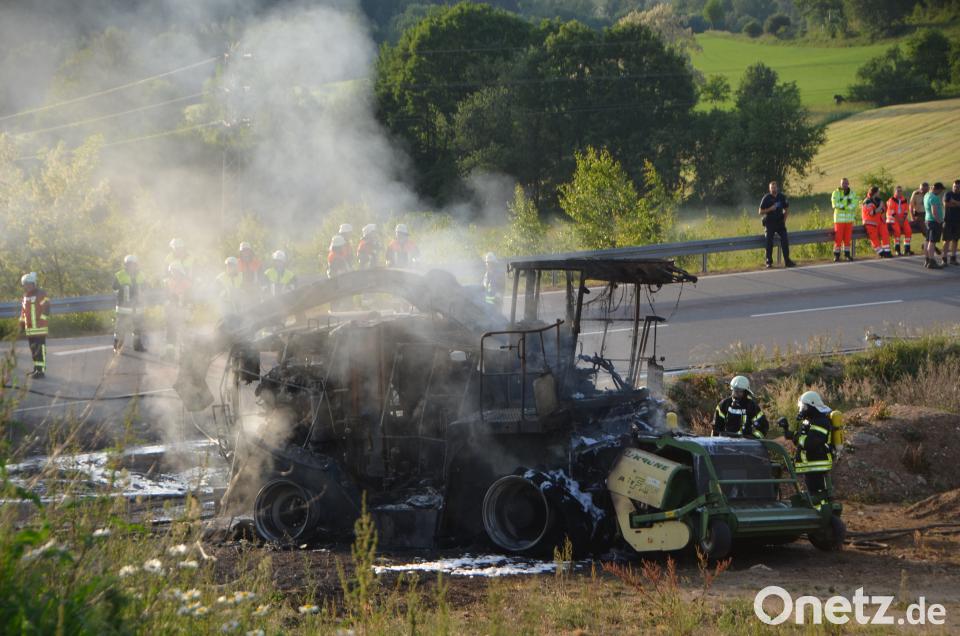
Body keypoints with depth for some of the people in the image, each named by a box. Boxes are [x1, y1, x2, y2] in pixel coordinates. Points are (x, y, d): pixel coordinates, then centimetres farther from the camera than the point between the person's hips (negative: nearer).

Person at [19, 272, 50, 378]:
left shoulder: (41, 295, -10)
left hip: (40, 328, -8)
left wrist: (42, 321, -16)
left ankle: (41, 370, -7)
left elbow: (46, 310, -13)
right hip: (29, 328, 8)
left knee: (40, 349, -8)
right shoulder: (25, 296, 15)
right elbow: (23, 311, 21)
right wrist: (22, 324, 18)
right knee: (33, 349, 12)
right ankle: (36, 368, 21)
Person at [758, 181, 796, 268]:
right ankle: (769, 262, -1)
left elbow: (786, 210, 16)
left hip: (780, 222, 3)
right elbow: (761, 212, -4)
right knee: (769, 242, -10)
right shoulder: (766, 198, -5)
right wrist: (770, 209, -19)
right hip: (769, 223, -2)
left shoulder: (781, 197, 5)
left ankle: (787, 261, -5)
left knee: (785, 240, -10)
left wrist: (784, 221, 5)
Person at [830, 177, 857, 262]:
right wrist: (847, 201, -16)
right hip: (839, 218, -3)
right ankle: (836, 255, 1)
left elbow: (854, 205, -6)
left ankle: (847, 254, 15)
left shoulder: (852, 193, 8)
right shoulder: (836, 193, -1)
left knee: (848, 238, 5)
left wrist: (842, 206, -18)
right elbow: (835, 204, -15)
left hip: (849, 219, 3)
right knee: (838, 238, -6)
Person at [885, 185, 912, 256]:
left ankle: (906, 249, -8)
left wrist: (903, 220, -5)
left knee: (908, 231, -16)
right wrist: (898, 220, -15)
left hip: (903, 219, 5)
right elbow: (892, 212, -10)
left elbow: (906, 212, 11)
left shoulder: (905, 200, 11)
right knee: (897, 231, -29)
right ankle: (897, 250, -23)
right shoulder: (891, 200, -4)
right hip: (894, 219, -5)